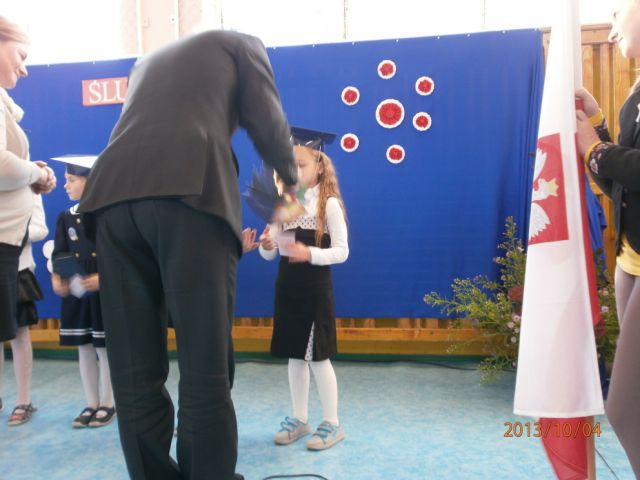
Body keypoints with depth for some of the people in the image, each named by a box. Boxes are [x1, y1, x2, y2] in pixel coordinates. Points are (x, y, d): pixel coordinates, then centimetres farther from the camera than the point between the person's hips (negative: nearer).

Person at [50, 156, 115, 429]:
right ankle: (92, 404, 24)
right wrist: (57, 280, -8)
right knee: (84, 350, 12)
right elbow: (58, 254, 8)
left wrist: (103, 278, -22)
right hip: (75, 295, 5)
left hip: (104, 294, -5)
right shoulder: (66, 218, 9)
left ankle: (107, 404, 19)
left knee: (105, 349, 4)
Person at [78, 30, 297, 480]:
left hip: (114, 194, 6)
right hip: (188, 190, -5)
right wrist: (291, 181, 32)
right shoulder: (240, 43, 25)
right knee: (205, 368, -1)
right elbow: (267, 123, 13)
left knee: (135, 371, 7)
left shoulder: (149, 60, 39)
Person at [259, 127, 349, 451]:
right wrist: (266, 246, -19)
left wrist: (310, 254, -26)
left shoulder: (329, 204, -9)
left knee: (317, 356, 0)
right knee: (294, 355, 13)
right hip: (286, 285, 5)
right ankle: (299, 419, 28)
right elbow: (269, 253, 4)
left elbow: (342, 251, -11)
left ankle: (332, 424, 16)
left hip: (315, 287, -5)